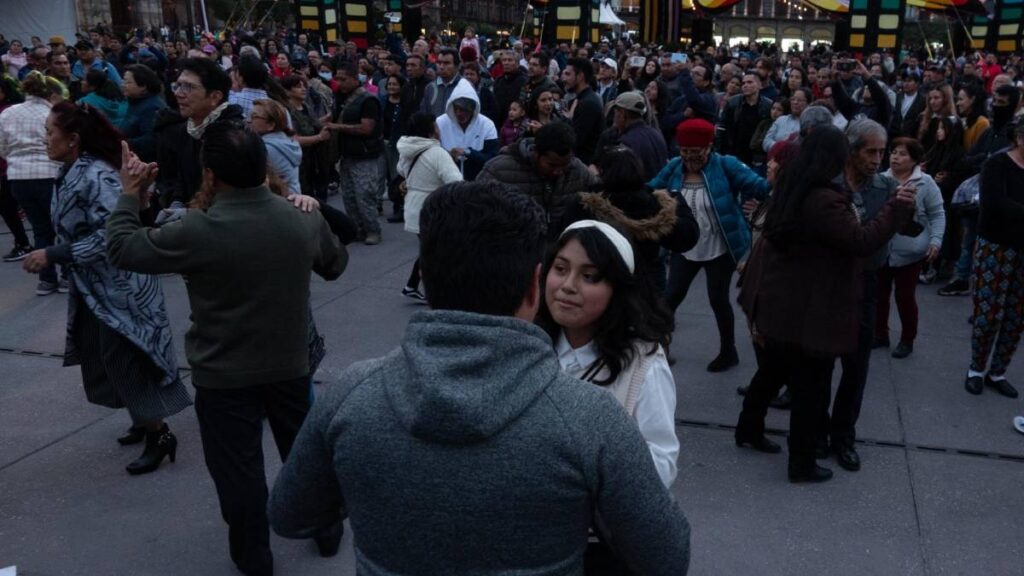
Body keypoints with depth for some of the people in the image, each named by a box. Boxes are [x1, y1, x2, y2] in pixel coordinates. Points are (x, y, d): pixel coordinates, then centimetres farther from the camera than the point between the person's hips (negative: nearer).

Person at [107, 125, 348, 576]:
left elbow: (121, 249, -10)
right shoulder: (305, 219, -11)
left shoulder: (198, 233, -25)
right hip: (291, 365, 4)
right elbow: (336, 266, 8)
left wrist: (130, 195, 3)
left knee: (239, 467, 14)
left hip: (225, 376, -4)